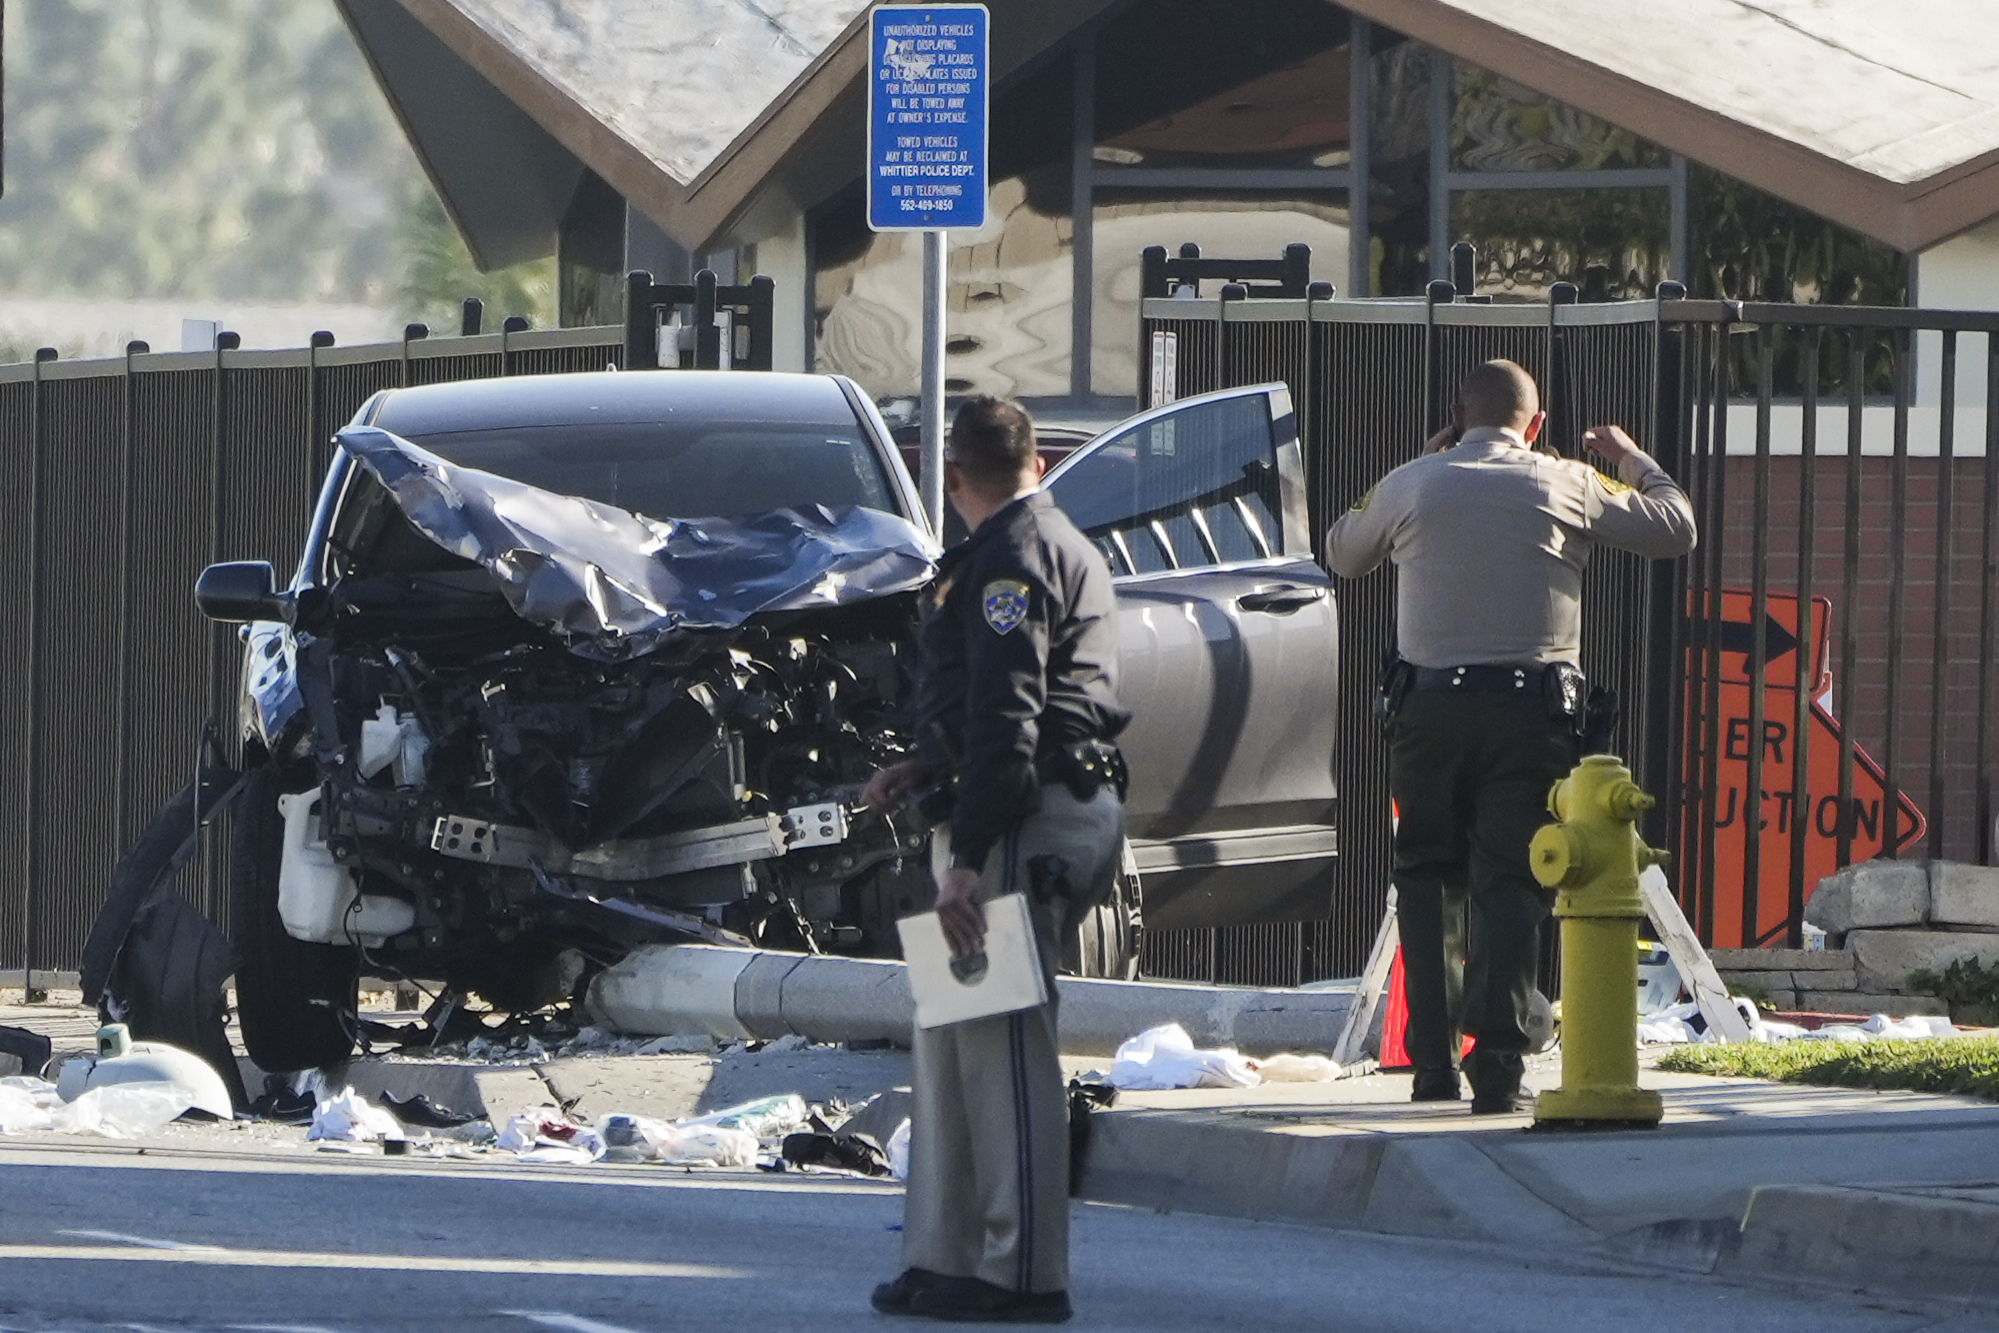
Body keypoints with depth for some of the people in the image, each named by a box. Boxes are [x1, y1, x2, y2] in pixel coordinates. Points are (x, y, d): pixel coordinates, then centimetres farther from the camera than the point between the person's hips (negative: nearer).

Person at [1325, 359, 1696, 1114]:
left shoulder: (1411, 487, 6)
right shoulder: (1565, 486, 4)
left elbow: (1343, 555, 25)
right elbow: (1676, 529, 14)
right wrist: (1632, 460, 32)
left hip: (1428, 707, 1)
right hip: (1531, 708, -1)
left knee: (1427, 878, 12)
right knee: (1511, 882, -2)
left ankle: (1433, 1063, 7)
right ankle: (1497, 1067, -11)